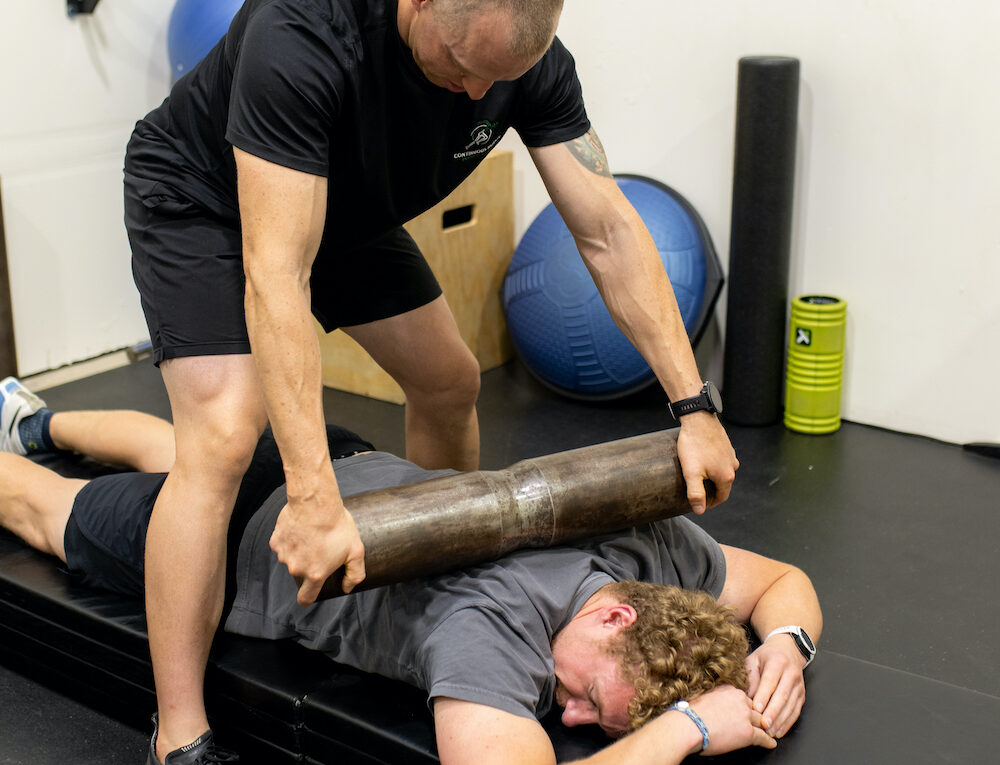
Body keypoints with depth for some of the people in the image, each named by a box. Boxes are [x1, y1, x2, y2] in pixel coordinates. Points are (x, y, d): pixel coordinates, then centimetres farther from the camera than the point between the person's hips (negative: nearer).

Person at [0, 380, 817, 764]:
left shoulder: (649, 536, -28)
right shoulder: (487, 620, -47)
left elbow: (784, 581, -9)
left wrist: (785, 648, -32)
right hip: (247, 538, -7)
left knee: (174, 456, 37)